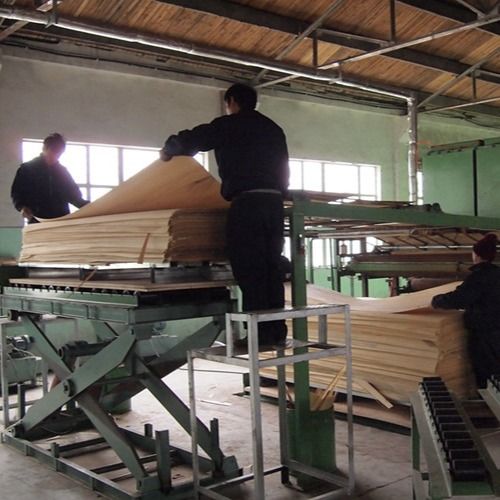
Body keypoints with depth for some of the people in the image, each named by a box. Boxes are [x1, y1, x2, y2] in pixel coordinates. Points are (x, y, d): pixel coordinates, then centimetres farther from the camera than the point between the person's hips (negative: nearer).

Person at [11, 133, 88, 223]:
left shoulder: (62, 171, 15)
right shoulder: (27, 168, 6)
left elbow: (74, 195, 15)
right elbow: (16, 192, 6)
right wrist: (22, 206, -15)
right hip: (38, 222, -3)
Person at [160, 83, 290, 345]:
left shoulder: (229, 125, 5)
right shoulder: (273, 129, 23)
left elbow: (191, 140, 5)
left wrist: (168, 151, 24)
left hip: (247, 202, -6)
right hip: (274, 201, 6)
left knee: (249, 270, -5)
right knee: (272, 268, 8)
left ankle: (259, 333, -6)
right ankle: (276, 331, 9)